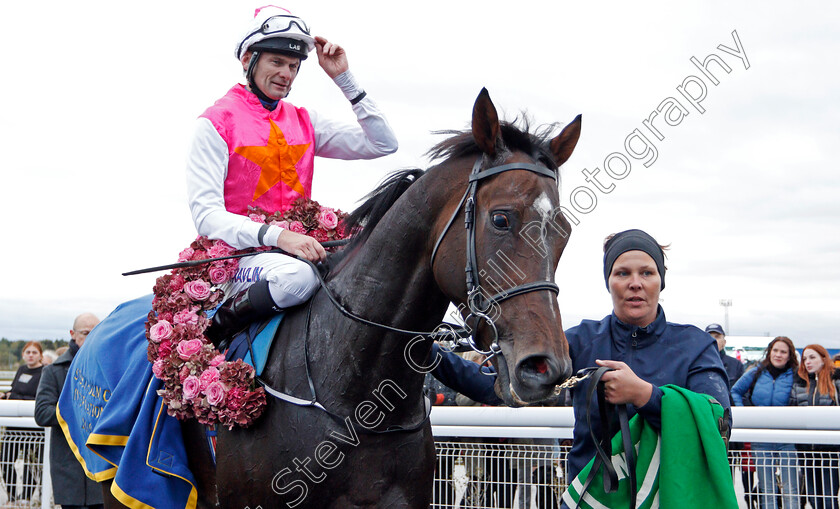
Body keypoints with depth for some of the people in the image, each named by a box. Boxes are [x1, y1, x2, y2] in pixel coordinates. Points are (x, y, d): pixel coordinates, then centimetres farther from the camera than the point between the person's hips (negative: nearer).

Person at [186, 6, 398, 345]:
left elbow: (383, 144, 9)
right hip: (237, 251, -5)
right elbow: (206, 215, -12)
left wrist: (344, 78, 5)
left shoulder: (303, 122, 15)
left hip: (300, 246, 5)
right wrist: (275, 235, -28)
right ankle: (212, 332, -17)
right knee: (297, 277, -38)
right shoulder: (216, 123, -2)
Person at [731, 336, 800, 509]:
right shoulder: (757, 373, 7)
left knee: (790, 488, -4)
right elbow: (735, 391, 18)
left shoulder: (795, 376, 1)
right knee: (766, 490, 5)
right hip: (761, 439, 2)